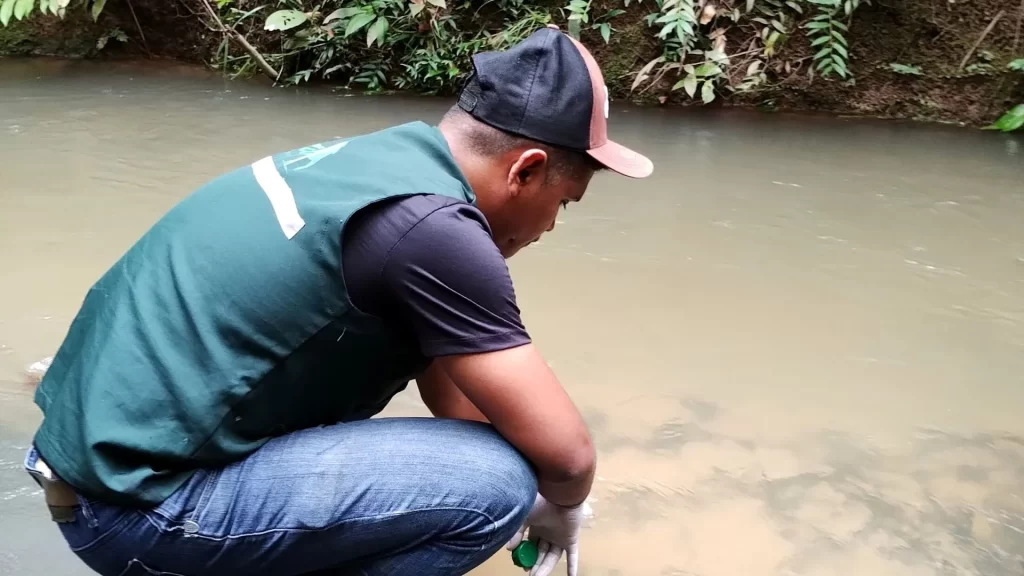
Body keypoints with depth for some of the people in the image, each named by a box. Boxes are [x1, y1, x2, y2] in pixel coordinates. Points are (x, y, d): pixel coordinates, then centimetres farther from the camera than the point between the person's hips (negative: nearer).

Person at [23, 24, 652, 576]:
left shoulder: (387, 157, 7)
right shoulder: (432, 228, -21)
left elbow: (449, 386, 18)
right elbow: (565, 453, -15)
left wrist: (531, 507, 26)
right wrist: (558, 510, 9)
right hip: (137, 501, -9)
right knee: (495, 483, -17)